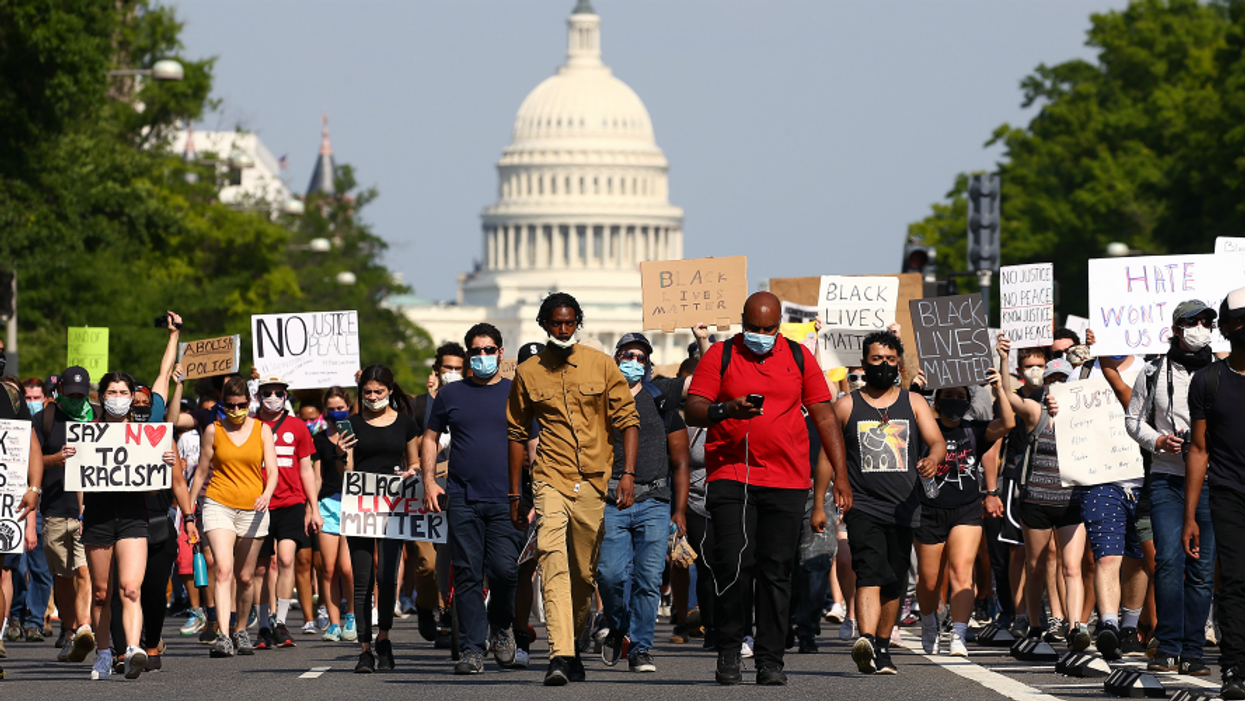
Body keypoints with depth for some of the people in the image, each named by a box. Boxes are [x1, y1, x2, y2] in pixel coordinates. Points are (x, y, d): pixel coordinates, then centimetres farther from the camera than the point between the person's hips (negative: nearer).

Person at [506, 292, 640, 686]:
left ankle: (571, 644, 27)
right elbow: (517, 434, 15)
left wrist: (628, 473, -8)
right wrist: (514, 495, 14)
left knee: (585, 573, 6)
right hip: (550, 480, -1)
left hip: (594, 485, 1)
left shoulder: (601, 366, 4)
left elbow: (628, 419, 4)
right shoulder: (528, 374, 7)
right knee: (553, 562, -19)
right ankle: (560, 656, -27)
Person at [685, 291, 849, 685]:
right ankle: (728, 654, 3)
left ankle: (770, 660, 5)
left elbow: (824, 417, 12)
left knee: (777, 571, 0)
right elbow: (693, 412, -2)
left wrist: (840, 475, 7)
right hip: (730, 476, -2)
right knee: (733, 565, -11)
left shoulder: (799, 358, 10)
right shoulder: (720, 356, 4)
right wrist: (726, 410, -23)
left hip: (787, 480, 2)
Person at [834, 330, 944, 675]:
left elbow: (938, 442, 0)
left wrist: (932, 460, -24)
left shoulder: (913, 403, 10)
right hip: (862, 506, -3)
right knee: (870, 574, -22)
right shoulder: (846, 406, 6)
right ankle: (866, 641, -37)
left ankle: (882, 647, 26)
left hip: (904, 507, 3)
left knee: (894, 583, 10)